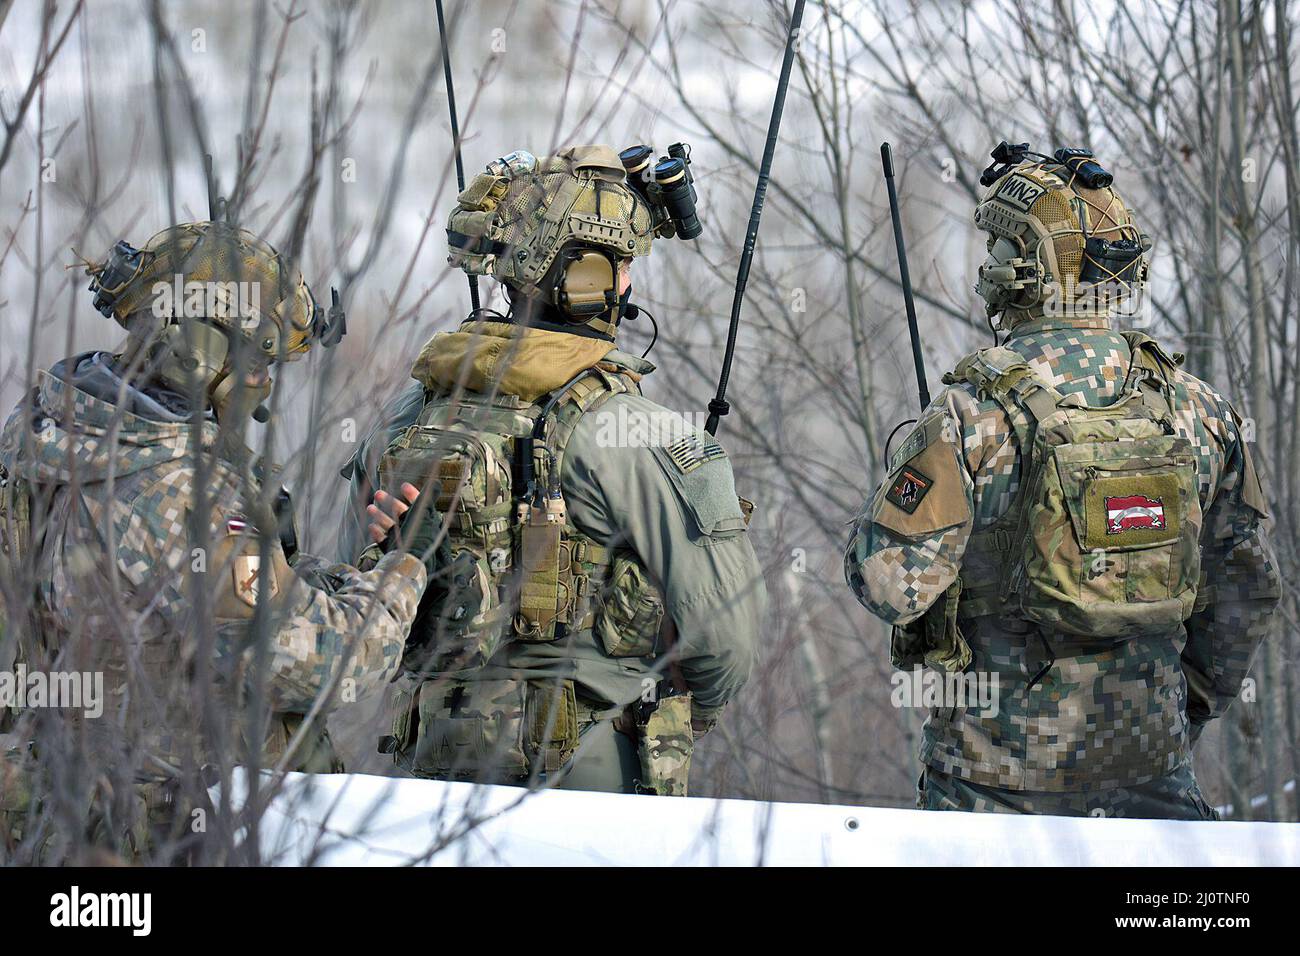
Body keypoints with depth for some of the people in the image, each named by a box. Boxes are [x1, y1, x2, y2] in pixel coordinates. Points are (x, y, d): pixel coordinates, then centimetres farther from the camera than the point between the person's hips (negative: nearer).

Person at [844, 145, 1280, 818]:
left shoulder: (973, 414, -14)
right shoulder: (1195, 408, 2)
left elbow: (891, 585, -16)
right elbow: (1246, 589, 10)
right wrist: (1195, 707, 23)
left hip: (997, 771, -3)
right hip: (1149, 760, 3)